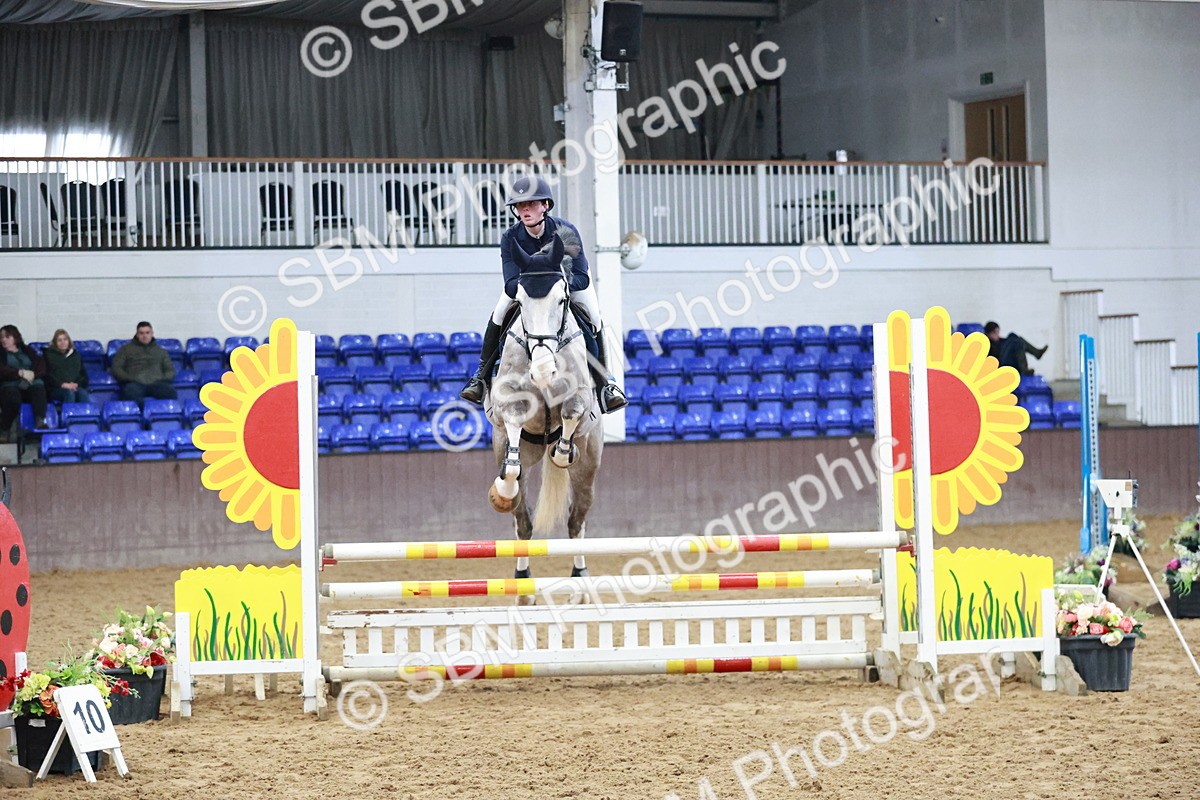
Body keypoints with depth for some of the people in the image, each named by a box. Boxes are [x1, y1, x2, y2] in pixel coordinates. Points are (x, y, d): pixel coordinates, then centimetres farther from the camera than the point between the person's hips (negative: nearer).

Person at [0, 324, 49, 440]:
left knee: (39, 389, -34)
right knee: (13, 396, -37)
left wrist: (33, 374, -10)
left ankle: (40, 421, -55)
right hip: (11, 385, -2)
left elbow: (42, 366, 10)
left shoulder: (27, 350, 24)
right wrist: (20, 373, -12)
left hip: (31, 384, 2)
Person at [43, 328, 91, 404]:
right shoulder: (49, 355, 15)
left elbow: (83, 374, 20)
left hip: (76, 386, 2)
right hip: (56, 388, -2)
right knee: (69, 393, -37)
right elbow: (47, 375, 2)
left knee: (83, 394, -34)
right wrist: (63, 384, -15)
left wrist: (76, 384, -4)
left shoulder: (76, 354, 25)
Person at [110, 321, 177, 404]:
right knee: (131, 390, -43)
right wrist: (128, 378, -4)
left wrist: (165, 379, 2)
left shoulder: (160, 350, 30)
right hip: (135, 383, -2)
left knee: (170, 391, -36)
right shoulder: (126, 349, 24)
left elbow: (170, 370, 25)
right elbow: (116, 368, 15)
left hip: (156, 384, 2)